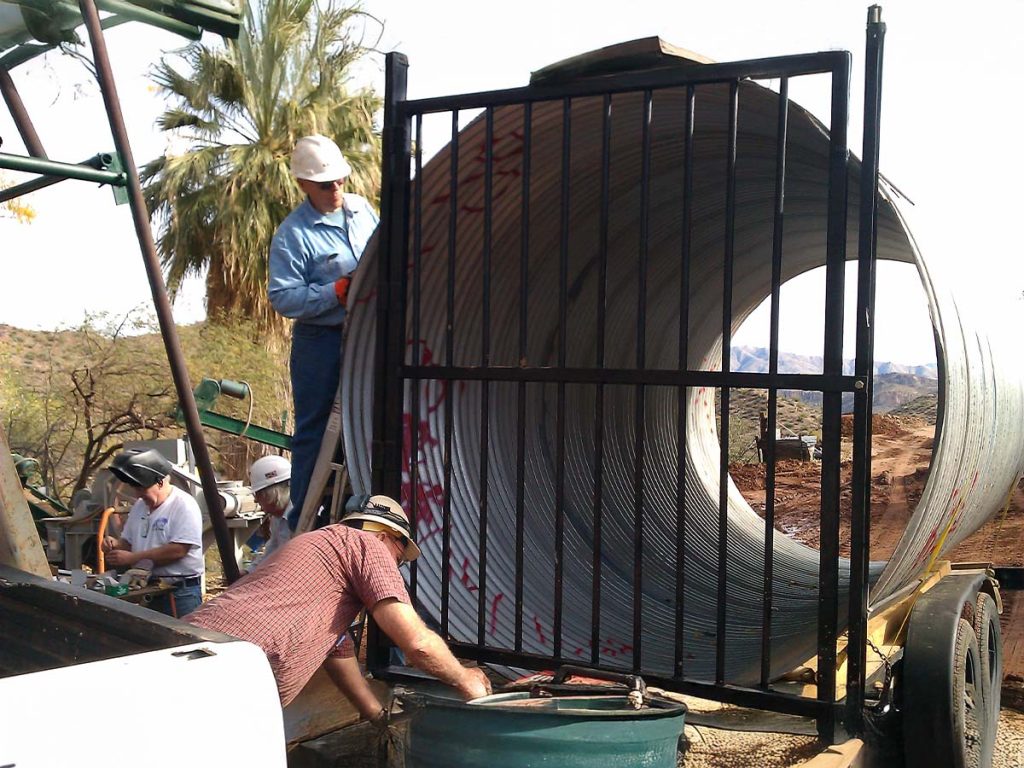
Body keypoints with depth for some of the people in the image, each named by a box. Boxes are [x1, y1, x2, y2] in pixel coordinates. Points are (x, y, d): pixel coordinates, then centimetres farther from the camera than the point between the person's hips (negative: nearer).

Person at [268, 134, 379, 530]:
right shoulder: (293, 233, -12)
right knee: (313, 431, 2)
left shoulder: (362, 208, 7)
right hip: (320, 340, -6)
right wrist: (338, 291, -23)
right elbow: (282, 296, -18)